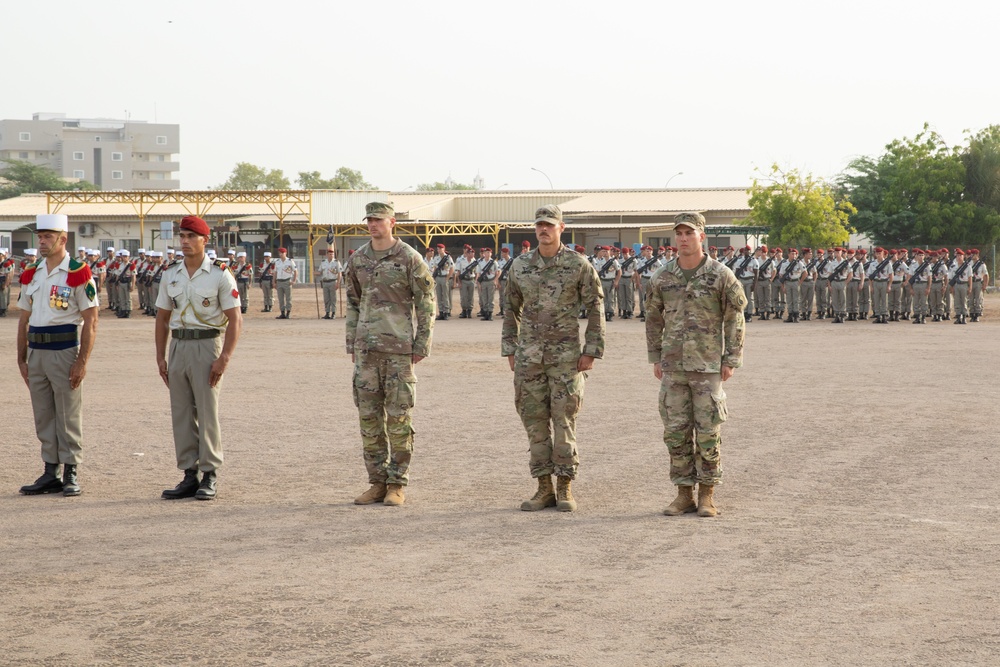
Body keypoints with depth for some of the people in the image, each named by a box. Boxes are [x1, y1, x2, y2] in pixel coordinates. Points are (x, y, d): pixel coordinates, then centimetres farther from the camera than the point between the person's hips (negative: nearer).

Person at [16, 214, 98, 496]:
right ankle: (50, 474, 16)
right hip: (36, 351, 6)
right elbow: (24, 319, 16)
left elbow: (91, 321, -9)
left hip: (64, 350, -6)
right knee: (43, 417, 9)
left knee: (68, 417, 0)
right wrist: (22, 359, 11)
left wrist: (82, 362, -14)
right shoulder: (30, 274, 11)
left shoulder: (78, 274, -7)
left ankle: (70, 474, 8)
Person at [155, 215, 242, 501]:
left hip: (207, 345, -5)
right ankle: (189, 476, 12)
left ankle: (210, 476, 3)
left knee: (207, 412, -4)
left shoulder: (219, 274, -6)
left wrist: (224, 358, -17)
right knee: (181, 413, 6)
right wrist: (160, 357, 7)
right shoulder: (170, 273, 9)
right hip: (178, 346, 5)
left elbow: (235, 320, -9)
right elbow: (162, 317, 15)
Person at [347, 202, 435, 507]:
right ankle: (377, 482, 13)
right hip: (367, 348, 5)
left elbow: (426, 304, -3)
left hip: (399, 347, -5)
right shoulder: (357, 259, 10)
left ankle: (397, 485, 4)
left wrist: (422, 345, -6)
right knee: (369, 416, 6)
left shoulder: (409, 259, -4)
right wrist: (351, 343, 14)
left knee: (398, 417, -2)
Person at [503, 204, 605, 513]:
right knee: (535, 420, 3)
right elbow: (511, 308, 15)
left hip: (566, 354, -3)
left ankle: (565, 488, 4)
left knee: (564, 419, -4)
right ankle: (544, 489, 10)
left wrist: (592, 351, -6)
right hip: (529, 354, 3)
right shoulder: (520, 265, 6)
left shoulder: (579, 264, -4)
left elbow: (595, 309, -1)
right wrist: (509, 349, 9)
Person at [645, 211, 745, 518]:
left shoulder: (721, 275, -6)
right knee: (676, 432, 3)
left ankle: (707, 496, 8)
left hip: (708, 366, -3)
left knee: (708, 432, -2)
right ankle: (684, 495, 12)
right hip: (673, 367, 3)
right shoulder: (663, 277, 4)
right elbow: (653, 319, 14)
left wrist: (731, 360, -6)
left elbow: (734, 320, -2)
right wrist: (655, 359, 10)